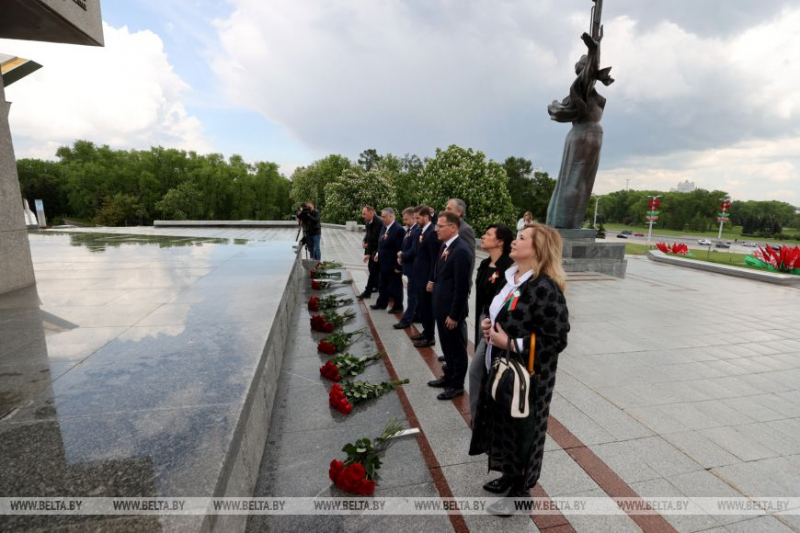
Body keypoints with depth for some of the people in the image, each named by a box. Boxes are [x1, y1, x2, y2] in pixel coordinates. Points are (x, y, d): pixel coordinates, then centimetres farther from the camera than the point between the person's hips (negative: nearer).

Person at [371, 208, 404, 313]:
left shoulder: (398, 229, -22)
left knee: (395, 286, 8)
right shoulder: (384, 227, 6)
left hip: (393, 265, -8)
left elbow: (400, 249, -22)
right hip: (383, 263, 9)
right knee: (382, 285, 21)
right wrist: (378, 253, 6)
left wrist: (398, 266, -20)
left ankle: (398, 306, 24)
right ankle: (381, 303, 37)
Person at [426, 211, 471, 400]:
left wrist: (454, 315, -19)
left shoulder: (461, 250, -22)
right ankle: (449, 377, 41)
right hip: (441, 307, 9)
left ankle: (457, 385, 27)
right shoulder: (445, 245, 5)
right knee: (447, 347, 23)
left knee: (457, 348, 10)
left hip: (452, 310, -8)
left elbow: (462, 287, -22)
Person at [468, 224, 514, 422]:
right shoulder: (485, 264, 7)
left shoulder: (508, 267, -20)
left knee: (476, 370, -1)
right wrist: (479, 320, 14)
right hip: (483, 319, 8)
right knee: (488, 369, 18)